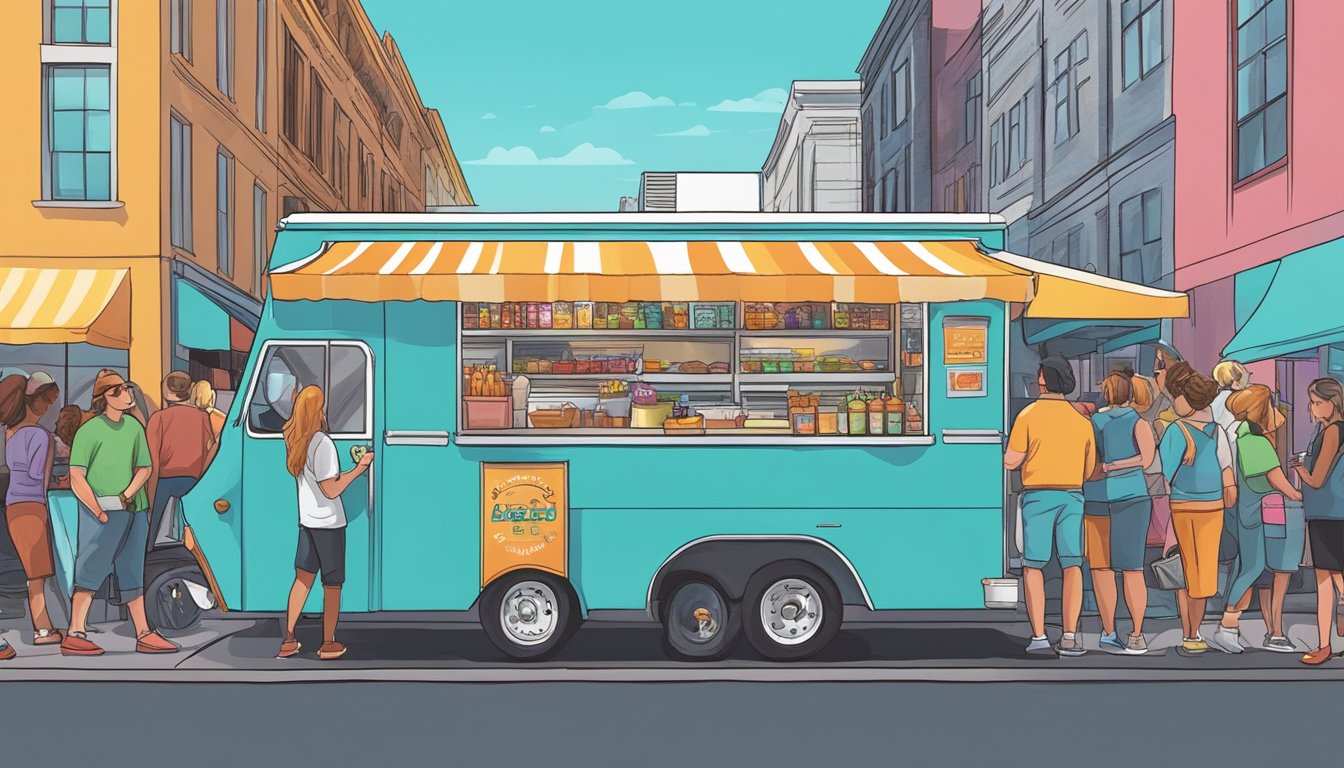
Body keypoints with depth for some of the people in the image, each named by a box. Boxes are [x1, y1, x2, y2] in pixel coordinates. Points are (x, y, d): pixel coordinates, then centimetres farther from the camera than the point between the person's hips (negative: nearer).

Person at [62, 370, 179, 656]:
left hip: (133, 511, 6)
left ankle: (143, 635, 17)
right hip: (101, 512, -6)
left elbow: (144, 469, 10)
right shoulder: (89, 431, -9)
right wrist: (99, 512, -14)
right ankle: (74, 635, -2)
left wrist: (126, 495, -6)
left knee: (132, 573, 12)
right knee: (91, 571, -6)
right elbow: (76, 478, -12)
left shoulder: (133, 426, 8)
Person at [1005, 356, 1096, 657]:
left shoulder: (1028, 415, -6)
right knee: (1072, 566, 3)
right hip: (1072, 496, 3)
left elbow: (1010, 462, -7)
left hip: (1037, 496, -3)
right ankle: (1069, 637, -4)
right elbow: (1090, 468, 10)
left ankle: (1039, 636, -2)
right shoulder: (1081, 419, 7)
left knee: (1033, 567, 4)